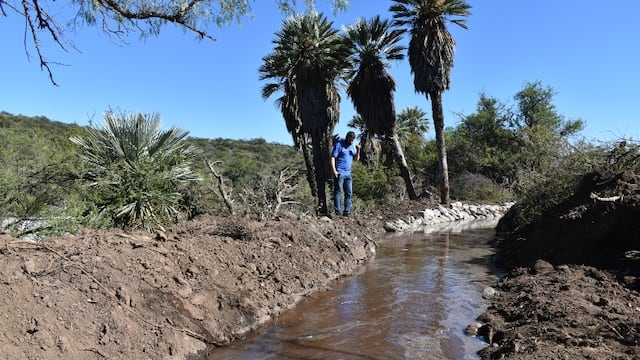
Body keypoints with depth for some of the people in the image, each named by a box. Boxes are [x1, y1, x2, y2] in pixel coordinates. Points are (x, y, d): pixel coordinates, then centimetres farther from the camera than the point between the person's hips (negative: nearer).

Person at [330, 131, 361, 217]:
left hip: (348, 174, 7)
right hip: (339, 173, -7)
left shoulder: (353, 146, 15)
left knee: (349, 193, 7)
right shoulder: (339, 144, -6)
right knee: (338, 192, -4)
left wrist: (358, 150, -2)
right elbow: (333, 157, -10)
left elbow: (356, 159, 15)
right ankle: (338, 212, -3)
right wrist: (334, 170, -18)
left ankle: (347, 211, 13)